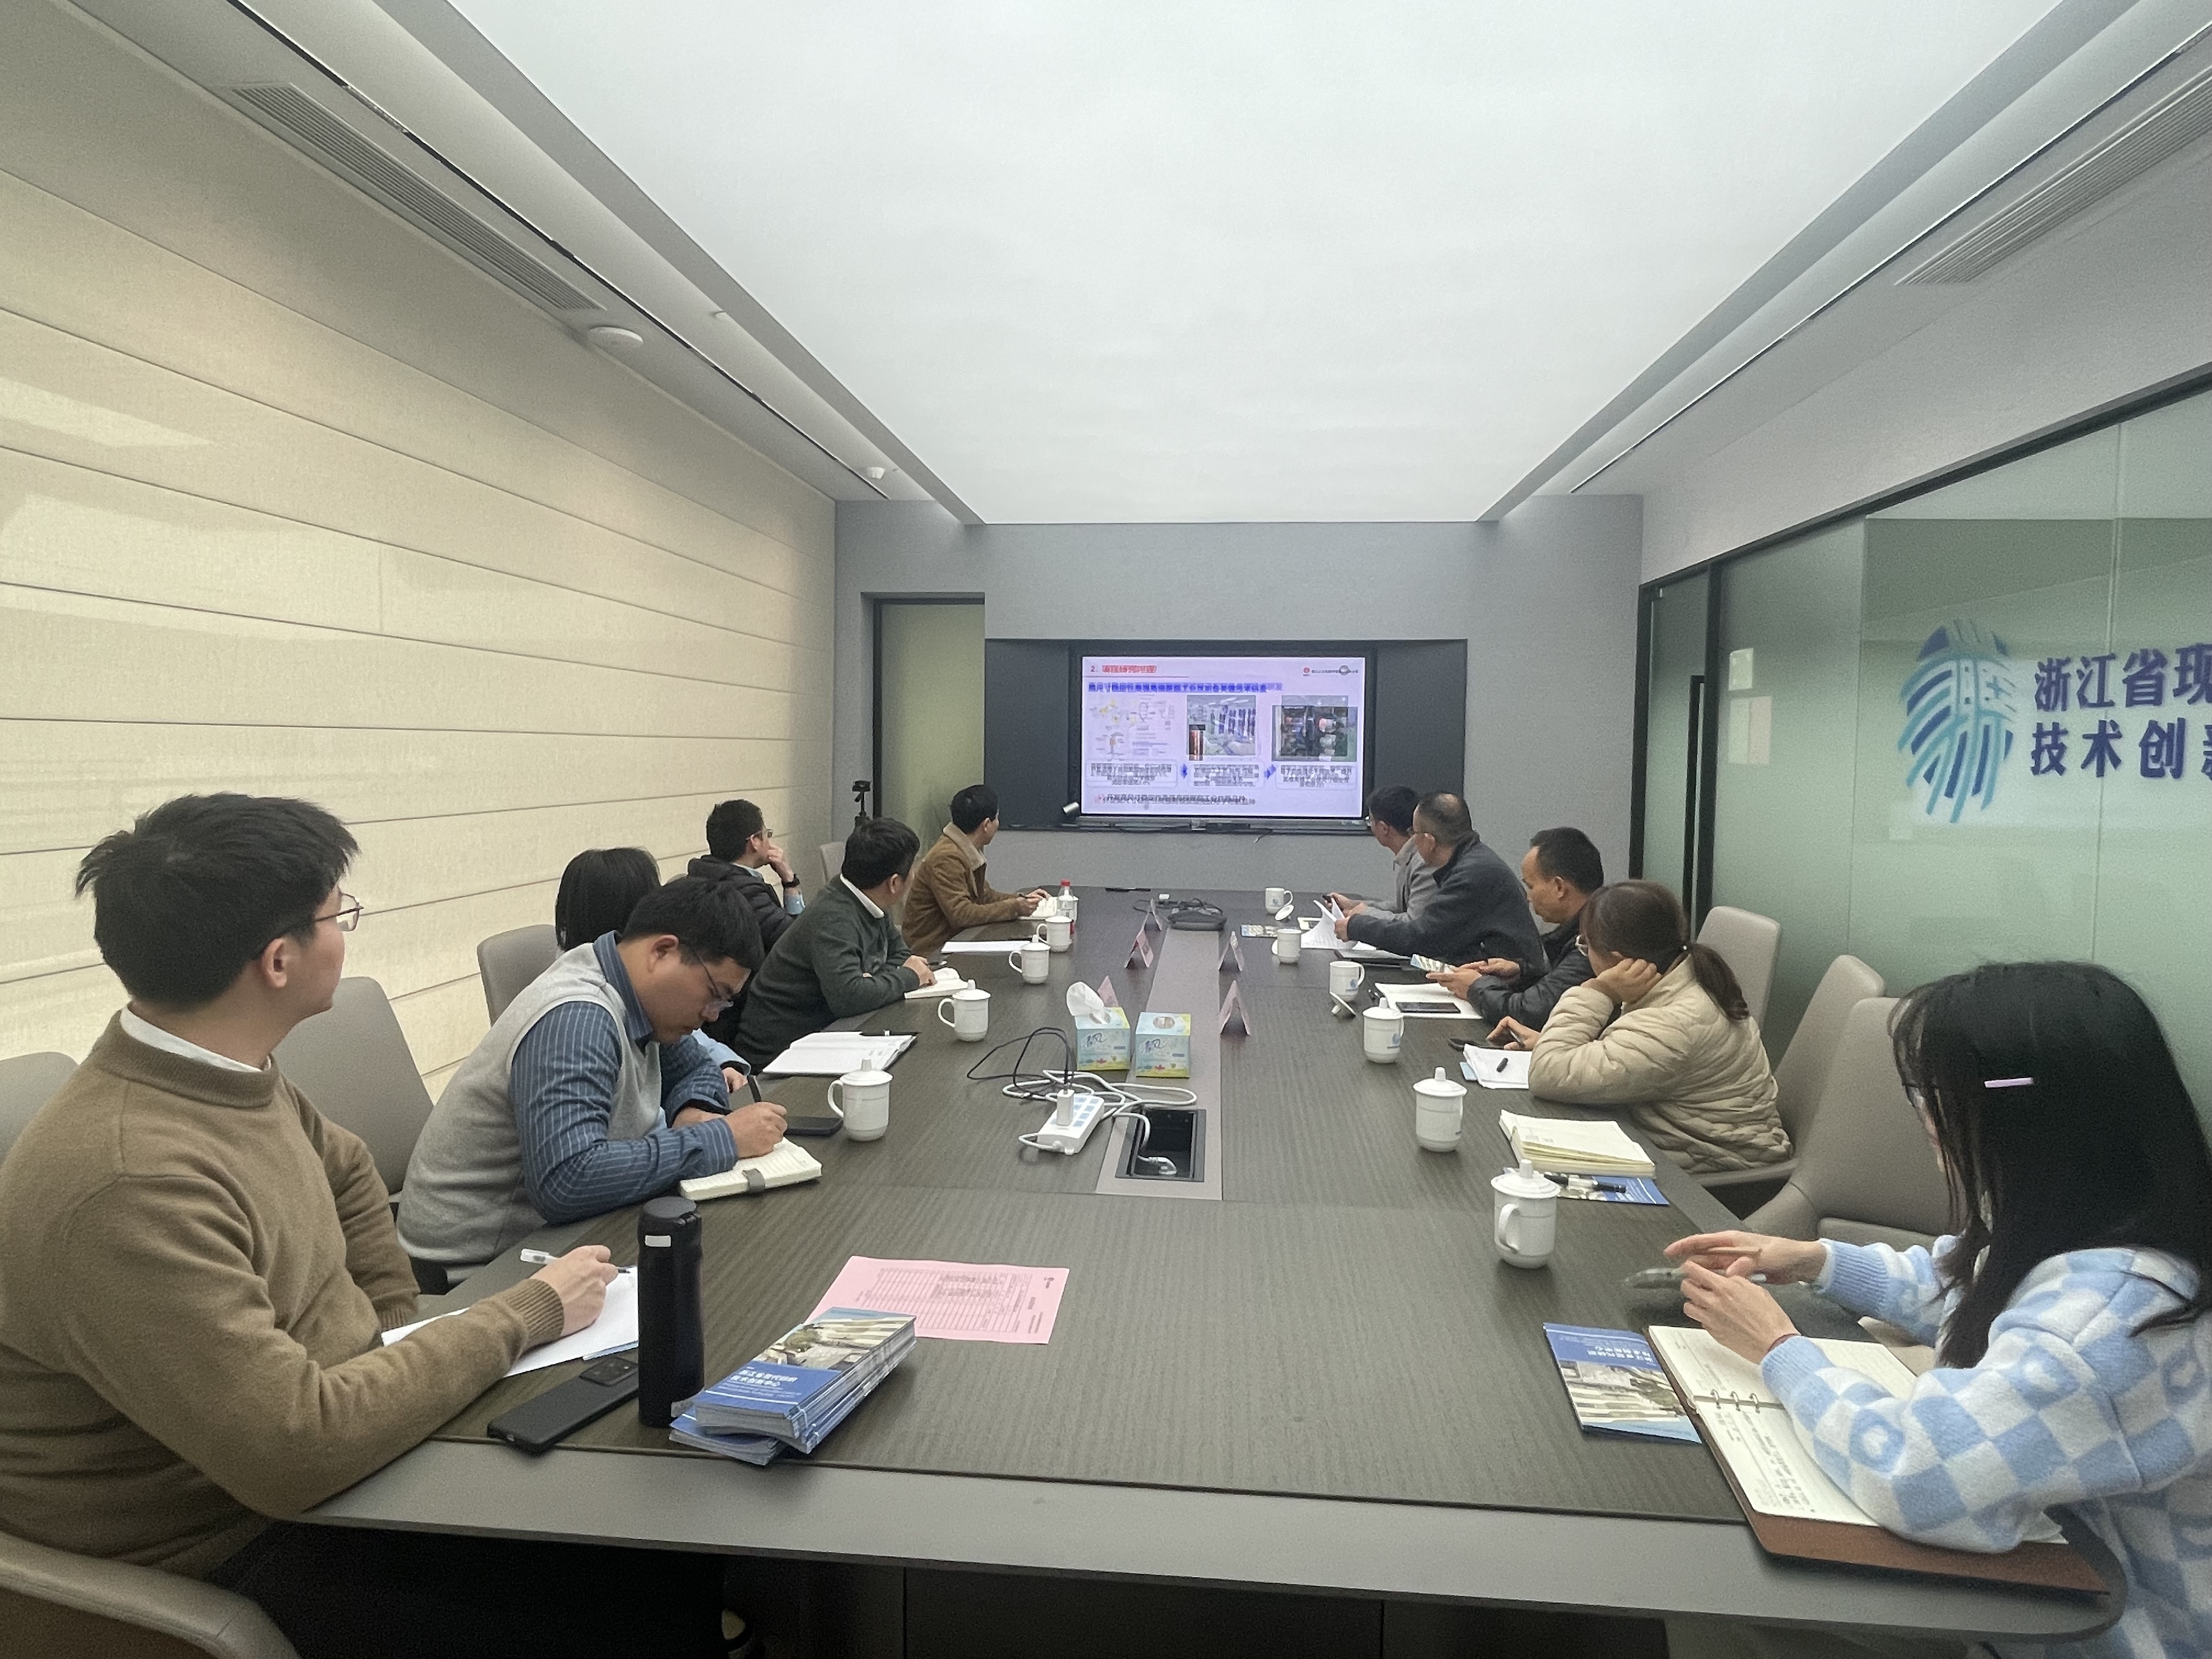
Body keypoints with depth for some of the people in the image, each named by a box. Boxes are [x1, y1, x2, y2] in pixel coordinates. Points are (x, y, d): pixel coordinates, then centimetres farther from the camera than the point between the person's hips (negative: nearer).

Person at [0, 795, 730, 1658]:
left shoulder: (229, 1075, -2)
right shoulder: (129, 1184, -30)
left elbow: (343, 1167, 20)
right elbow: (298, 1452, -32)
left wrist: (393, 1329, 9)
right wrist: (526, 1314, -21)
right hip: (234, 1554, -8)